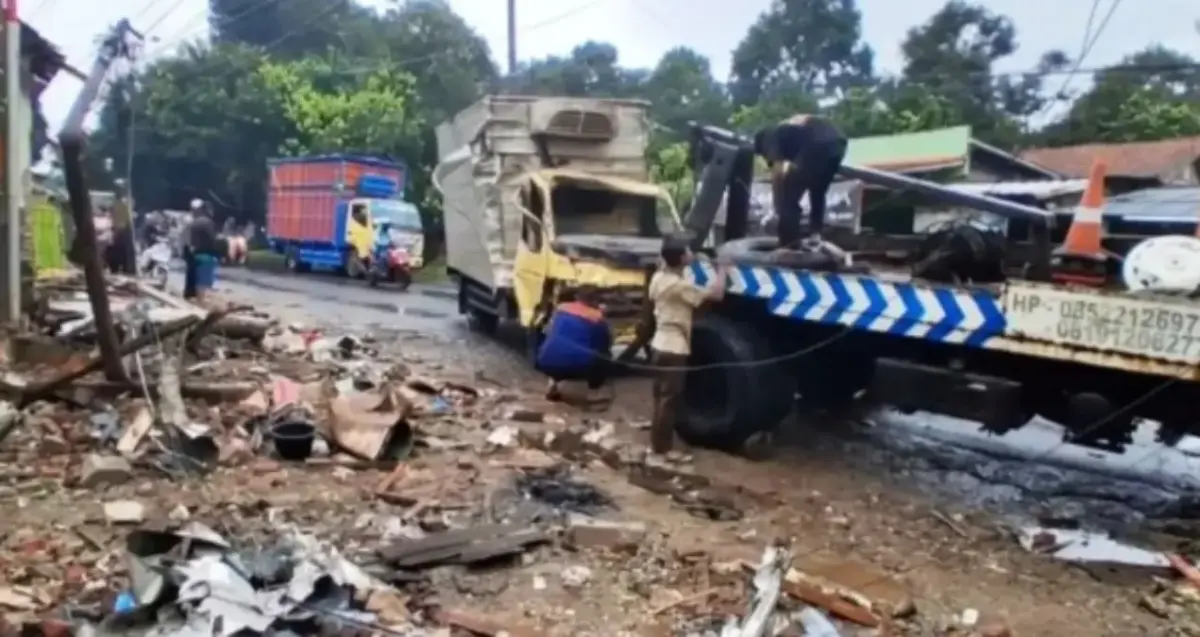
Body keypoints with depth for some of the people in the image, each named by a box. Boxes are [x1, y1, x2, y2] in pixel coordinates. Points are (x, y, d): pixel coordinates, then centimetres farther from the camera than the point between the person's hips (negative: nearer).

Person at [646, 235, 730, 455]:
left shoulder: (658, 278, 3)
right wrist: (722, 270, -7)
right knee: (669, 399, -1)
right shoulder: (680, 285, -23)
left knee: (662, 397, 18)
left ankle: (659, 441, 28)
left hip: (660, 344, 9)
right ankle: (662, 446, 6)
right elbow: (715, 293, -22)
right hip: (674, 348, -9)